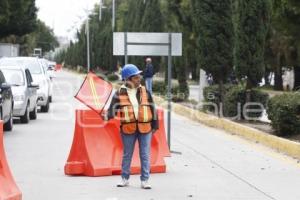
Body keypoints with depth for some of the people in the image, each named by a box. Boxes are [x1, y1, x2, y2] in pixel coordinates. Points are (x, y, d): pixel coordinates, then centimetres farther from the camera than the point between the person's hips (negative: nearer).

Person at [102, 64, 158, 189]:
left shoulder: (145, 92, 5)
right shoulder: (120, 94, -1)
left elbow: (152, 108, 9)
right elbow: (113, 108, -4)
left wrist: (154, 125, 8)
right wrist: (107, 116, -25)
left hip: (145, 127, 1)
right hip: (128, 128, -1)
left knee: (145, 155, 3)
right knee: (127, 154, 10)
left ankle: (144, 180, 9)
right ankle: (125, 178, 22)